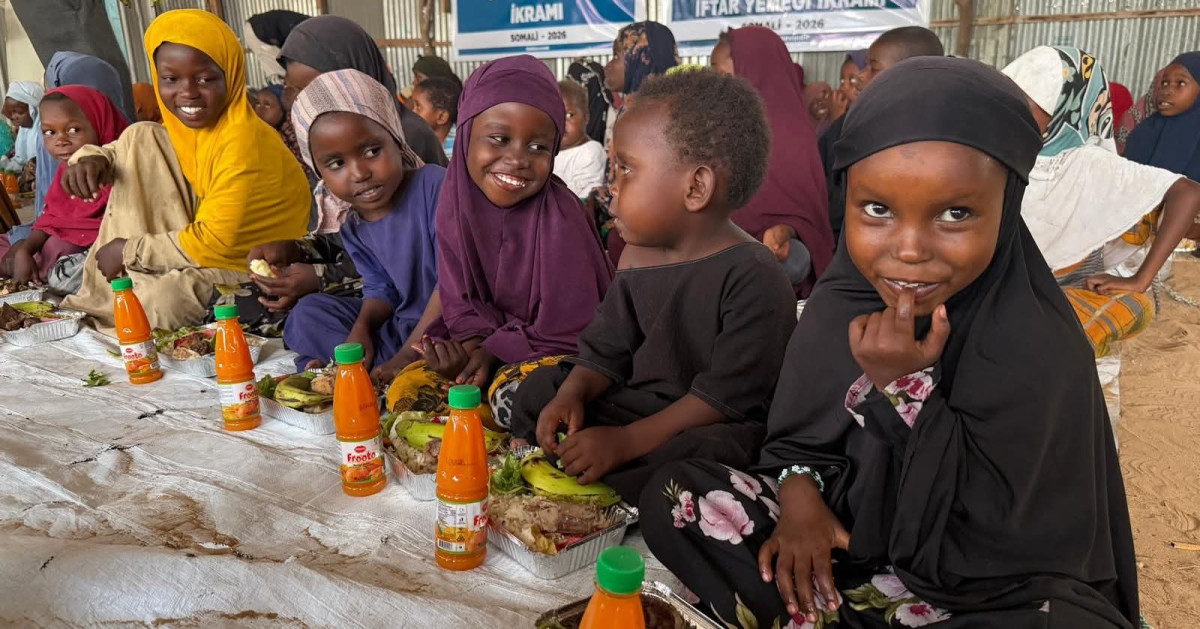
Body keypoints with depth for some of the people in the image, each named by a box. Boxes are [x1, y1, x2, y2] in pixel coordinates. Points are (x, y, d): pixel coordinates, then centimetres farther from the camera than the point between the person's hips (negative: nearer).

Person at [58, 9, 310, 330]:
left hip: (248, 262, -8)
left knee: (165, 299, -38)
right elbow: (128, 152, 15)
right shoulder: (185, 125, 0)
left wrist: (128, 251, -13)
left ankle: (109, 307, 2)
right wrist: (93, 159, -9)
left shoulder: (244, 145, -24)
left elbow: (214, 242, -23)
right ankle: (106, 295, -1)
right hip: (200, 242, 8)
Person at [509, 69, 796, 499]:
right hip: (637, 403, 8)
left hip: (713, 428, -7)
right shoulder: (638, 259, 4)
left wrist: (624, 442, -27)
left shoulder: (752, 277, -21)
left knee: (691, 453, -39)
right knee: (539, 391, 7)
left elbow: (727, 396, -25)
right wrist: (573, 394, -12)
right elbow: (606, 349, 10)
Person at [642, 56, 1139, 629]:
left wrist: (904, 388, -29)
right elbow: (801, 429, 5)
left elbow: (976, 549, -22)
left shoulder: (1036, 351, -24)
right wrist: (799, 491, -16)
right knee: (673, 494, -9)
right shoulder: (845, 298, -10)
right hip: (845, 533, 4)